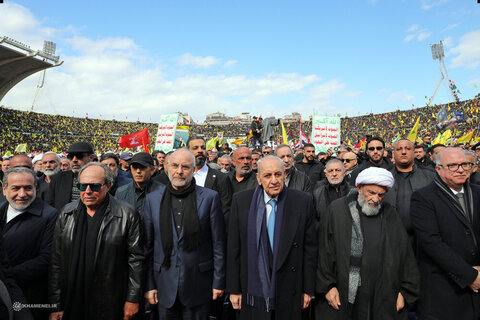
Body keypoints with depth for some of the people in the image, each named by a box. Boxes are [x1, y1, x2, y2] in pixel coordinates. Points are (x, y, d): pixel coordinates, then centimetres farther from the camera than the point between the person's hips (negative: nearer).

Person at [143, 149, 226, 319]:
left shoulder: (210, 197, -7)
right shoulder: (152, 199, 1)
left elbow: (218, 244, -4)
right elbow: (148, 246, 4)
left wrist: (219, 282, -3)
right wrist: (149, 285, 3)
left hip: (198, 285, -2)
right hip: (165, 285, 2)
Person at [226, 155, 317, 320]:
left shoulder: (303, 201, -7)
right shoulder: (241, 200, -6)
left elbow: (310, 248, -2)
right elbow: (234, 249, -2)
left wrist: (308, 289, 1)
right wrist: (234, 289, -1)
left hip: (289, 293, 0)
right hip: (253, 291, 0)